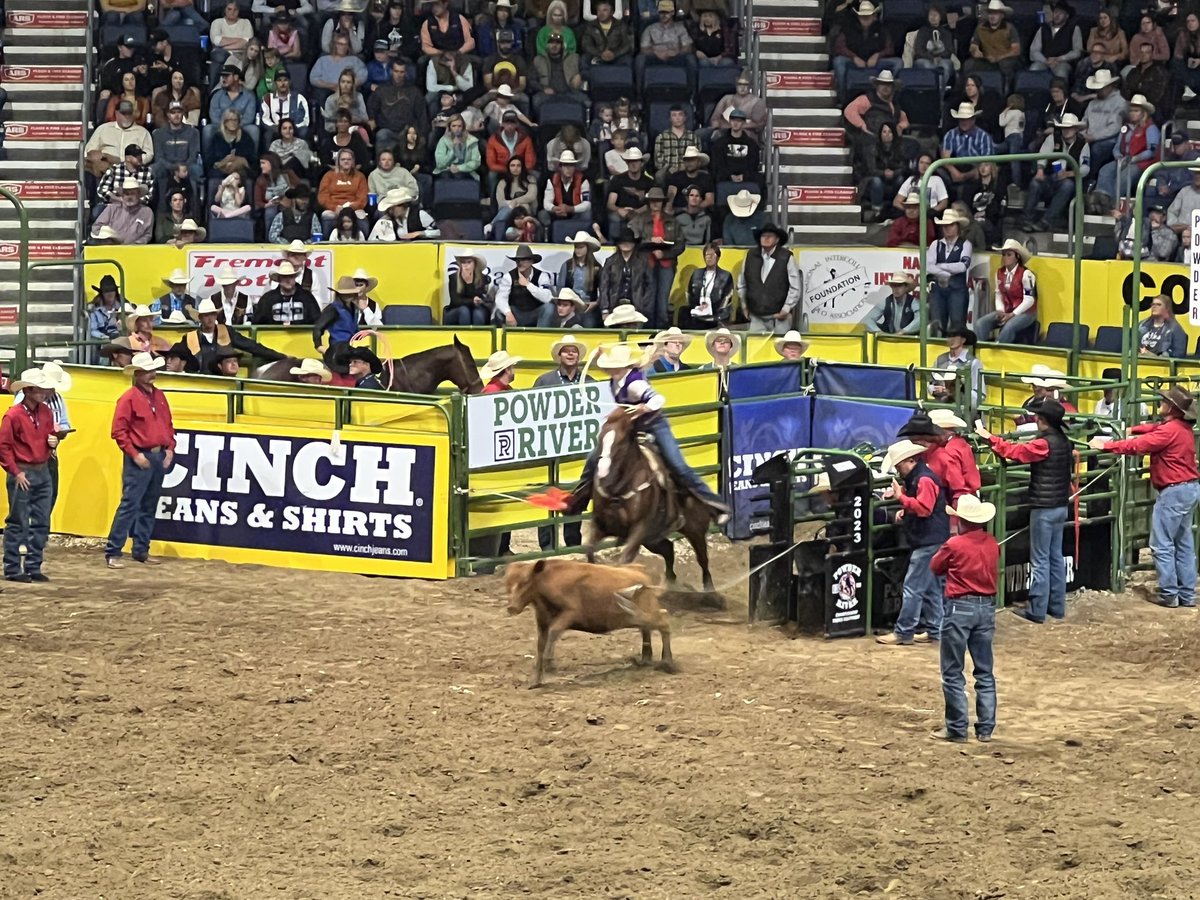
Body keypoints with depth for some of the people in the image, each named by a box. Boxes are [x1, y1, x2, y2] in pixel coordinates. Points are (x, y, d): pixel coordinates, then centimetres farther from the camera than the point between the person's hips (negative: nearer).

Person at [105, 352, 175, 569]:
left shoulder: (159, 396, 13)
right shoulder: (129, 398, -8)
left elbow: (168, 424, 20)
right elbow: (118, 431, -11)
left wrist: (170, 449, 6)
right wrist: (135, 455, -15)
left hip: (159, 456, 7)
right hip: (139, 458, -7)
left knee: (149, 507, 11)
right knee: (130, 505, -11)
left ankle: (141, 550, 18)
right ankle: (113, 553, -10)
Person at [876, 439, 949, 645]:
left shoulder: (925, 479, -17)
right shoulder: (915, 478, 16)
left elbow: (924, 508, -26)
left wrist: (901, 496, -24)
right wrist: (905, 511, 11)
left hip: (929, 542, -11)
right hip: (927, 541, 11)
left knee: (913, 588, -9)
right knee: (930, 588, 14)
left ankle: (903, 633, -8)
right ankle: (934, 629, 19)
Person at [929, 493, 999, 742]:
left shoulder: (954, 544, -13)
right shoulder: (992, 545, 1)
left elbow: (935, 567, 3)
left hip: (960, 607, -5)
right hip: (987, 607, 5)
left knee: (953, 673, 3)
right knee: (985, 673, 12)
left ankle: (957, 728, 2)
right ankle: (985, 728, 12)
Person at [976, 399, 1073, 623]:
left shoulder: (1044, 444, -19)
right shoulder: (1064, 442, 6)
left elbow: (1014, 451, -17)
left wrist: (990, 437, -8)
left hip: (1043, 509, -8)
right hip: (1061, 506, 8)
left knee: (1040, 561, -4)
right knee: (1056, 557, 14)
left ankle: (1037, 611, -1)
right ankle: (1057, 606, 19)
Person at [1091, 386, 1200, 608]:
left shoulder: (1169, 431, -20)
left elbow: (1137, 446, -21)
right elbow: (1155, 428, 20)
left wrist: (1105, 445, -15)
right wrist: (1132, 430, 7)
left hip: (1174, 491, -10)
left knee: (1162, 544, -3)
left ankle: (1168, 594, -2)